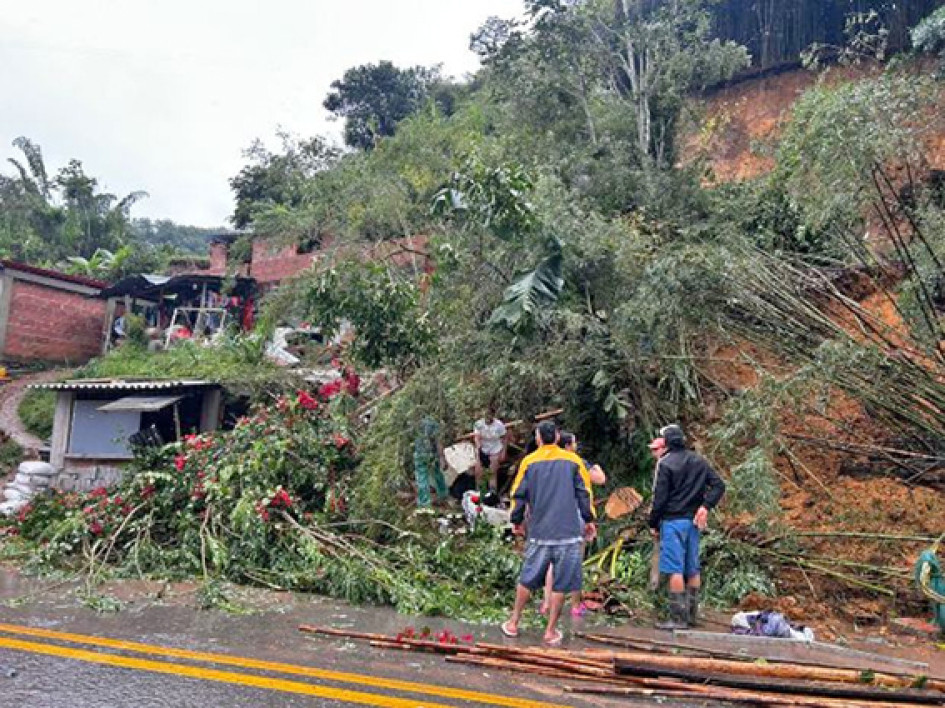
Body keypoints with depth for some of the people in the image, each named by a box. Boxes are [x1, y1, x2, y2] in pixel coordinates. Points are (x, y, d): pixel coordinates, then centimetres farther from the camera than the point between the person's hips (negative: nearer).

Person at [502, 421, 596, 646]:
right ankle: (551, 631, 13)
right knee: (560, 584, 7)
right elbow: (584, 493, 3)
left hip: (539, 532, 1)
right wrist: (589, 520, 14)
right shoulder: (573, 460, 1)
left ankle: (513, 623, 24)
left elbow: (519, 495, 3)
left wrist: (516, 521, 17)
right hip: (569, 532, -1)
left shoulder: (529, 462, 1)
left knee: (527, 579, 14)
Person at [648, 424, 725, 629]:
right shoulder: (699, 461, 10)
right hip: (693, 521, 7)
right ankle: (692, 613, 22)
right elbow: (719, 485, 5)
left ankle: (678, 618, -3)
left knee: (675, 570, -4)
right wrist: (706, 506, -2)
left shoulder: (665, 463, -11)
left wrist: (653, 524, -2)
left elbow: (660, 497, -12)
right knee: (692, 569, 13)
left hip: (673, 521, -7)